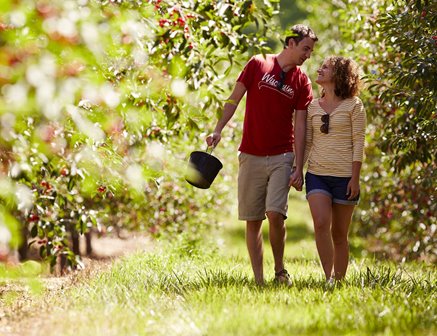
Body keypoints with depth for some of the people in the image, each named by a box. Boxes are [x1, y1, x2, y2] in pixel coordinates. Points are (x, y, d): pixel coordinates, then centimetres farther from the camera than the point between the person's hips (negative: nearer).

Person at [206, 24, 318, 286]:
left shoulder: (302, 82, 5)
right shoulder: (258, 64, 3)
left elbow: (300, 126, 2)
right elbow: (235, 98, 4)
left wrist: (299, 168, -4)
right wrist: (218, 130, -9)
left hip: (281, 157, 0)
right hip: (251, 155, 0)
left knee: (275, 214, -15)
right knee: (252, 220, 1)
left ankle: (280, 270, 4)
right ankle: (258, 279, 6)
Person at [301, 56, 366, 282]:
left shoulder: (353, 106, 0)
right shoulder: (313, 107, 12)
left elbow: (358, 144, -4)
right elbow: (306, 142, 15)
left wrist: (355, 179, -10)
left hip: (344, 177, -2)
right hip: (317, 175, 3)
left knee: (339, 233, 3)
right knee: (321, 224, -18)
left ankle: (339, 281, 13)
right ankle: (329, 278, -16)